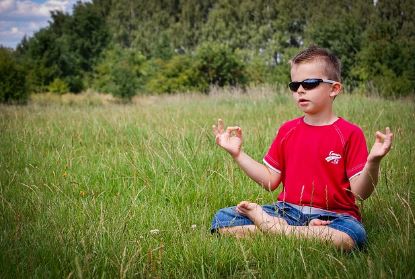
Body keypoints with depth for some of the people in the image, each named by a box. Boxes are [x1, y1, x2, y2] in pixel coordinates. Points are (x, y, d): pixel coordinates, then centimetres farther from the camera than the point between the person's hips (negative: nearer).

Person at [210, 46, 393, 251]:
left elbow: (360, 193, -8)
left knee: (350, 236, -40)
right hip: (288, 210, 4)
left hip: (331, 216, -3)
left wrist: (373, 162, -26)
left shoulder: (349, 133, -2)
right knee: (222, 219, -14)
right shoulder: (287, 130, 12)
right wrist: (237, 153, 8)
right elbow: (271, 181, 13)